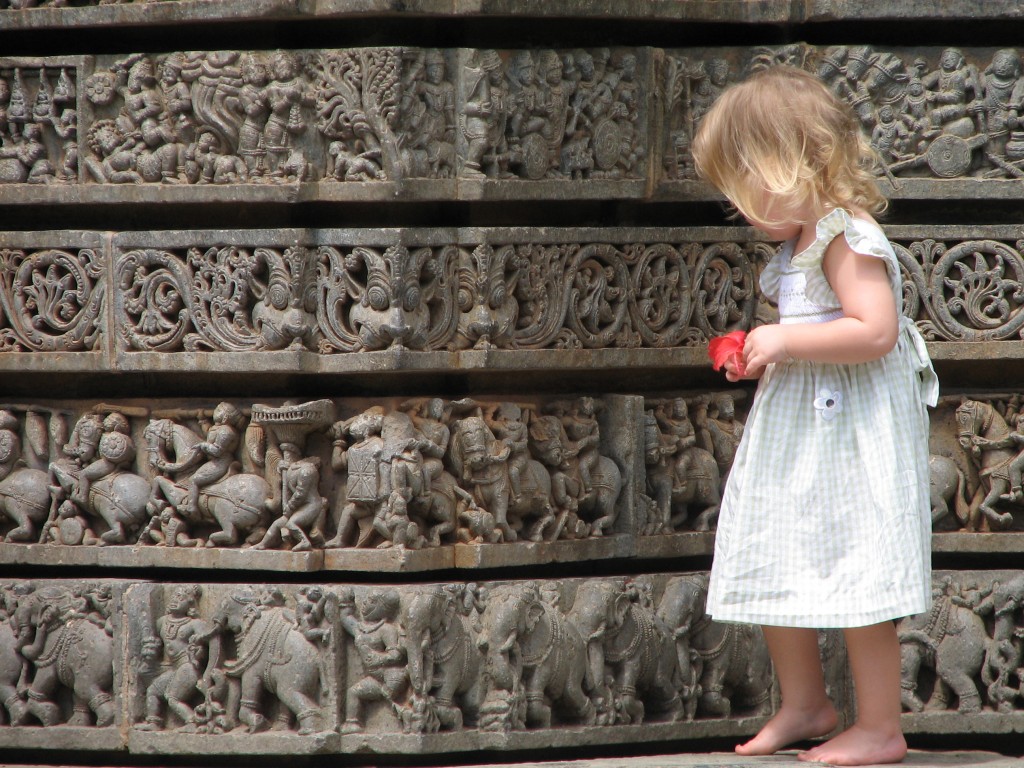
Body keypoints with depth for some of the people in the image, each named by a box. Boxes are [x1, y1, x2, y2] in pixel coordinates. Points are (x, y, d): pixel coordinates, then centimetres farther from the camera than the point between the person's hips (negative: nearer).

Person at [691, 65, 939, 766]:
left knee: (856, 581, -4)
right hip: (797, 437, 10)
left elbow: (874, 332, -28)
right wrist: (764, 357, 9)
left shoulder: (848, 237, -17)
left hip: (851, 437, -10)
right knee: (775, 574, 14)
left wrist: (785, 340, -23)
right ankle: (805, 705, 29)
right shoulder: (801, 240, 14)